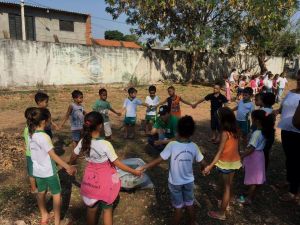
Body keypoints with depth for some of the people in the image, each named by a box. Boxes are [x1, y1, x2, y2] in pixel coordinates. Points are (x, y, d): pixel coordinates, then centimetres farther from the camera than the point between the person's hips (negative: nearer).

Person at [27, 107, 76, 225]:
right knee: (56, 195, 11)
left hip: (37, 170, 7)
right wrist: (68, 167, -26)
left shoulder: (31, 134, -4)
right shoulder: (44, 137, -27)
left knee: (41, 193, 24)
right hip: (48, 171, -7)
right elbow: (53, 156, -28)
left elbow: (37, 152, 5)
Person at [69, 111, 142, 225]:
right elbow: (117, 163, -20)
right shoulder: (105, 144, -28)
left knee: (91, 208, 23)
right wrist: (134, 171, -9)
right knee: (107, 209, 18)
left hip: (91, 178, 4)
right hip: (105, 179, -4)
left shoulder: (83, 142, -13)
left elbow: (73, 159, 3)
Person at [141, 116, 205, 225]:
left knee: (178, 208, 15)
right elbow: (201, 162, -1)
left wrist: (143, 167, -14)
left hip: (175, 182, -3)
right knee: (190, 204, 26)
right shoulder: (194, 146, -14)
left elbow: (159, 160, -24)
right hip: (189, 181, 3)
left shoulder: (172, 145, -25)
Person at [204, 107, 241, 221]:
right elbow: (232, 147, 2)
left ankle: (221, 213, 19)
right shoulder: (235, 130, -3)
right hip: (234, 161, 7)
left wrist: (210, 166, -25)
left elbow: (220, 152, -26)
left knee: (226, 187, 4)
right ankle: (227, 202, 47)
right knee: (230, 184, 25)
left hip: (226, 163, -7)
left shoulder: (225, 133, -24)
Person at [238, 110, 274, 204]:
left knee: (252, 178, 5)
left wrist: (241, 156, -23)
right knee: (254, 177, 21)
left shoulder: (256, 133, -27)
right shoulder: (264, 131, 0)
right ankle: (251, 193, 38)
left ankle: (249, 199, 19)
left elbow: (251, 149, -27)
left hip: (254, 157, -8)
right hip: (259, 155, 8)